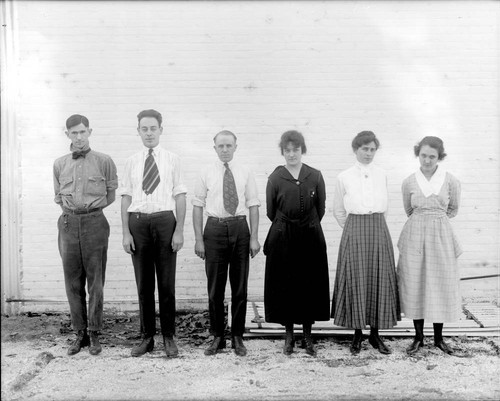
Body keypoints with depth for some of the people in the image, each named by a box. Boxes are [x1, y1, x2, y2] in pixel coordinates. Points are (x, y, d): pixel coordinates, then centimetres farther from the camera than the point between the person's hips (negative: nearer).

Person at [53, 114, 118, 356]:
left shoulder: (103, 161, 1)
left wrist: (91, 208, 1)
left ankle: (94, 334, 10)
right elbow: (58, 196, 19)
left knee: (95, 282, 0)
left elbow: (112, 194, 6)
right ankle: (80, 333, 16)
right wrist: (72, 209, 5)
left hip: (94, 222, -3)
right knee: (73, 282, 6)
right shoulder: (59, 164, 10)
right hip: (68, 224, 3)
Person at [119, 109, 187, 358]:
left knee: (166, 283, 4)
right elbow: (126, 198, 6)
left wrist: (179, 230, -7)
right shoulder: (131, 162, 7)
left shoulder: (172, 160, 2)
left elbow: (180, 197, 0)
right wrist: (126, 232, -1)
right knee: (143, 283, 8)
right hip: (138, 222, 2)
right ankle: (147, 337, 19)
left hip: (164, 220, -2)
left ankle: (169, 337, 15)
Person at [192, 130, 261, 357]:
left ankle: (237, 337, 18)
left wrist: (254, 238, -4)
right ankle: (217, 337, 17)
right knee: (215, 287, 5)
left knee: (239, 287, 6)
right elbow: (198, 206, 2)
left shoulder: (245, 174, 5)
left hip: (240, 228, 1)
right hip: (215, 228, 0)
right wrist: (198, 240, -4)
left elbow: (253, 206, 3)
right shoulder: (206, 174, 3)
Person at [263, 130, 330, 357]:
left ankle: (307, 336, 18)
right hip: (282, 237, -1)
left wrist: (307, 226, 10)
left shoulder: (315, 177, 1)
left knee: (311, 284, 5)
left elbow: (321, 209, 7)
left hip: (311, 236, 1)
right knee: (284, 285, 4)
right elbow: (270, 212, 5)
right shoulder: (275, 178, -2)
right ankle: (289, 335, 17)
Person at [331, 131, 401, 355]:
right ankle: (357, 334, 11)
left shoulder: (382, 176, 8)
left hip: (379, 232, 2)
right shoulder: (344, 177, 1)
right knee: (355, 280, -1)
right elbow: (337, 210, 10)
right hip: (354, 234, -2)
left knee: (379, 280, 2)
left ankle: (375, 334, 13)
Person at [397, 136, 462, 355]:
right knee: (415, 285, 3)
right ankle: (418, 336, 16)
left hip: (440, 237, 0)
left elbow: (453, 210, 13)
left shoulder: (451, 182, -3)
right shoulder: (409, 182, 0)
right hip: (414, 236, 1)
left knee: (441, 285, 5)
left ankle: (438, 337, 19)